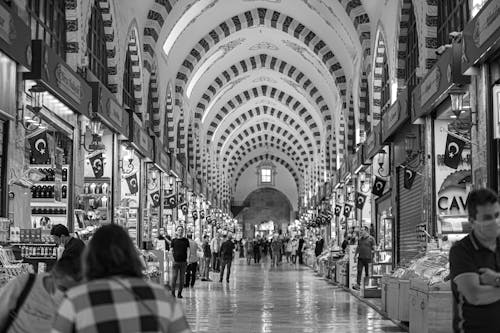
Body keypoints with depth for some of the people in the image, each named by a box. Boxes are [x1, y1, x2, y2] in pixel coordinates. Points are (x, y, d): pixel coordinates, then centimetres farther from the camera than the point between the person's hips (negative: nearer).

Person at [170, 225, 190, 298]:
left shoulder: (186, 240, 7)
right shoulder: (174, 240, 5)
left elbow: (188, 250, 6)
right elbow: (172, 250, 7)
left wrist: (187, 258, -8)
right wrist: (173, 258, -4)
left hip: (183, 262, 1)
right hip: (175, 261, -1)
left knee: (182, 278, 3)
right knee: (174, 277, -5)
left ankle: (179, 293, 11)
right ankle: (173, 292, 8)